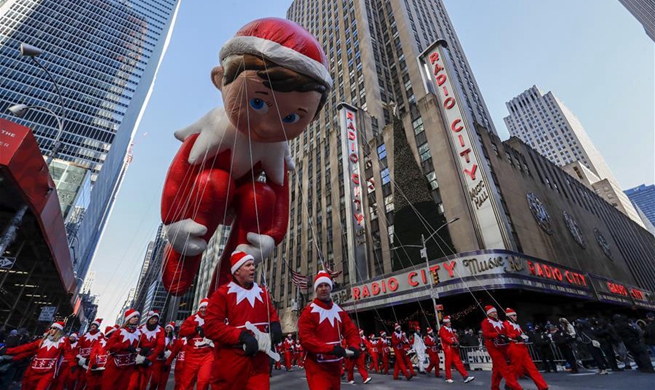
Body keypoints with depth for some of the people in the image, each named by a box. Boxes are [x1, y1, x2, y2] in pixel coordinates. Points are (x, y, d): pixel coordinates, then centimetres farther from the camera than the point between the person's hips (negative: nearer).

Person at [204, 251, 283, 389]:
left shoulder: (262, 292, 8)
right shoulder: (222, 294, -9)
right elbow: (212, 327, -15)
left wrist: (275, 324, -2)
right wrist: (241, 336, -25)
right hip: (231, 364, -4)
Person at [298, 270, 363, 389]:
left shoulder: (339, 311, 6)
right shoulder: (309, 311, -14)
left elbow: (351, 331, 6)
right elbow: (305, 338, -22)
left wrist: (354, 346, -16)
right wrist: (331, 348, -30)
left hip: (335, 365, 7)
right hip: (317, 366, -6)